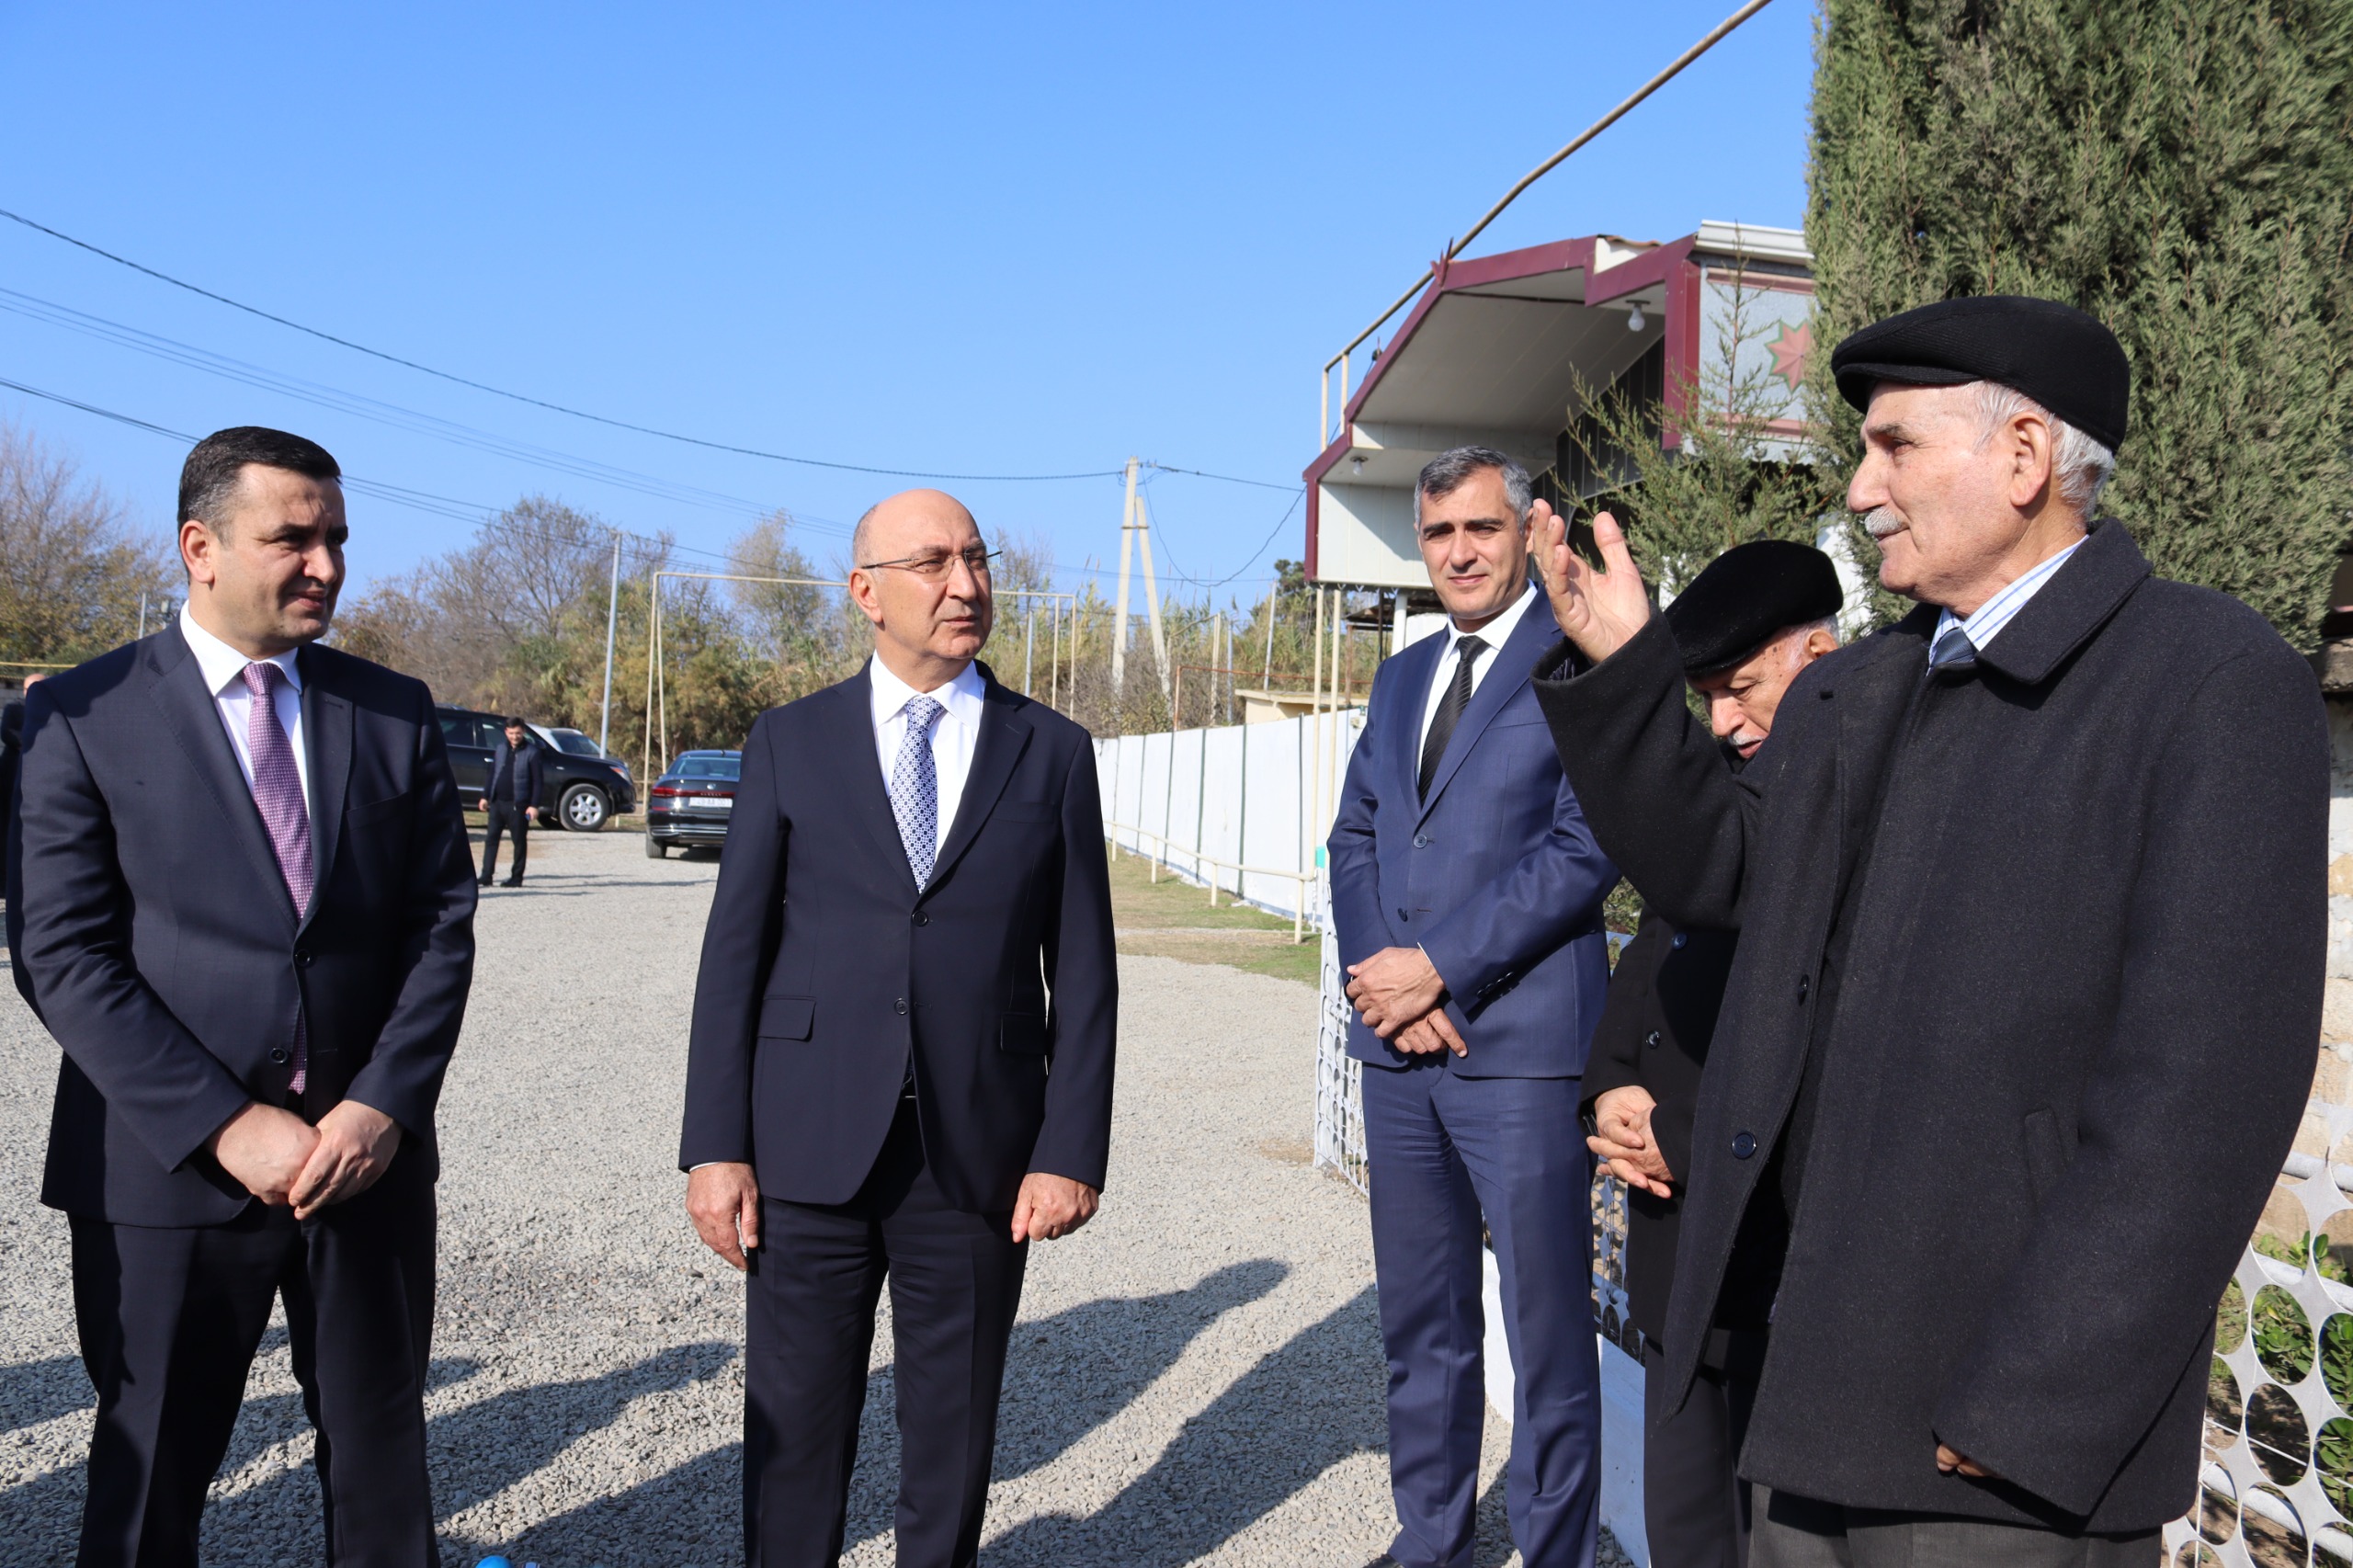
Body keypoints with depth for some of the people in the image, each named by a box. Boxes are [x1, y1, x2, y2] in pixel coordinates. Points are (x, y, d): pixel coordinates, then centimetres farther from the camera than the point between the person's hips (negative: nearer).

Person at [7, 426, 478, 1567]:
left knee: (383, 1463, 15)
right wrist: (227, 1127, -15)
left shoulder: (396, 712, 5)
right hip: (168, 1169, -2)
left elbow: (441, 923, 2)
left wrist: (383, 1103, -11)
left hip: (370, 1154, 2)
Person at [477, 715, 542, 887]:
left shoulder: (531, 752, -5)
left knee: (519, 841, 3)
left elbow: (537, 781, -7)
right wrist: (485, 796, 11)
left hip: (518, 805, -5)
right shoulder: (500, 750, 11)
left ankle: (516, 878, 10)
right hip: (497, 802, 5)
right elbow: (492, 775, 18)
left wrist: (534, 805, -13)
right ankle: (486, 876, 4)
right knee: (490, 838, 2)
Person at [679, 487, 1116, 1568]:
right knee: (793, 1436, 11)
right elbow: (734, 953, 2)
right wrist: (714, 1146, -4)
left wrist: (1072, 1151, -4)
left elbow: (1082, 971, 2)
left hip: (980, 1155, 0)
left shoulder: (1053, 752, 4)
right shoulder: (791, 741, 4)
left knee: (953, 1447, 13)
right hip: (810, 1149, 0)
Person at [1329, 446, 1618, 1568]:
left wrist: (1439, 965, -14)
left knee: (1547, 1327, 4)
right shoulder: (1402, 676, 18)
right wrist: (1377, 971, -4)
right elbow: (1353, 837, 14)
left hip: (1520, 1044, -6)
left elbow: (1587, 845, -13)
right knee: (1419, 1325, 16)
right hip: (1398, 1047, 7)